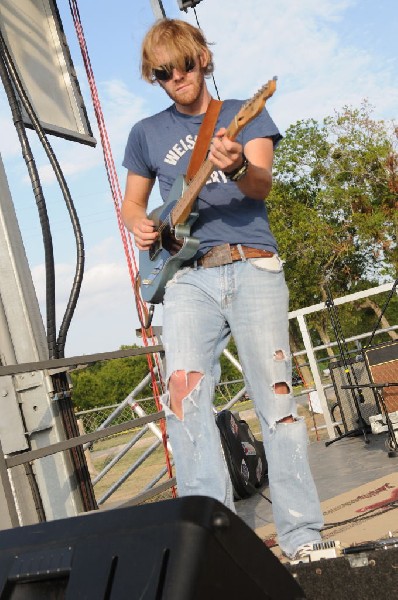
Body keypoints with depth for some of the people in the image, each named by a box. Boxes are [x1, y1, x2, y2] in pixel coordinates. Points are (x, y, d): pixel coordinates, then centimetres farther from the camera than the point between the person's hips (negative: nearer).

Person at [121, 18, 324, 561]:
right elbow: (132, 201, 26)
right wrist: (140, 224, 1)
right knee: (184, 393, -17)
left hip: (254, 268, -1)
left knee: (276, 397, -6)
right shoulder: (147, 133, 19)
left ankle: (303, 537, 3)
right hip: (187, 276, 2)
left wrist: (238, 169, -29)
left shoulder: (246, 113, 12)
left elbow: (263, 185, -5)